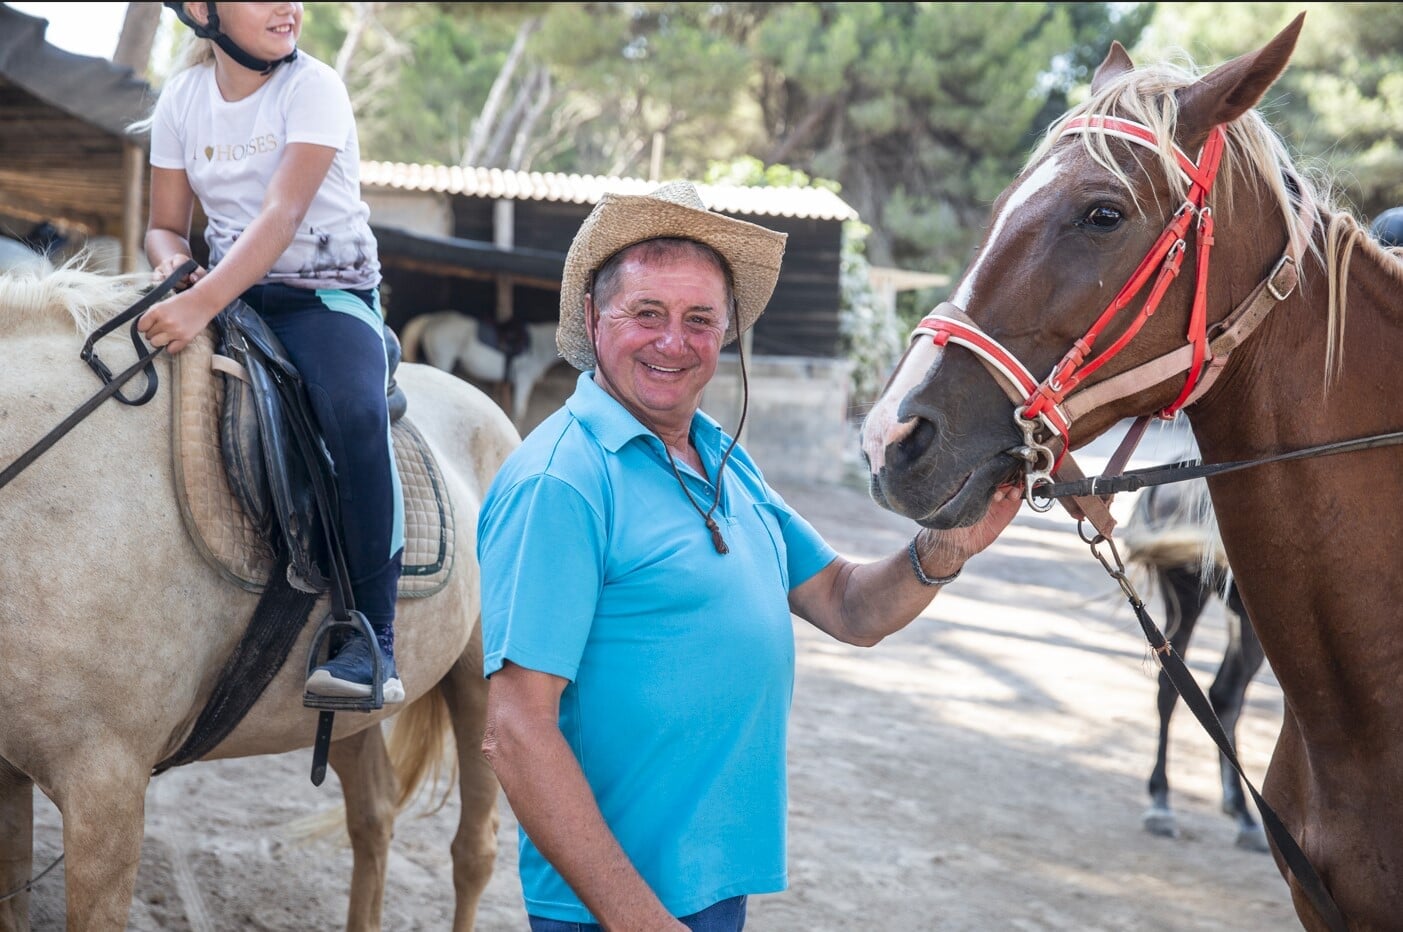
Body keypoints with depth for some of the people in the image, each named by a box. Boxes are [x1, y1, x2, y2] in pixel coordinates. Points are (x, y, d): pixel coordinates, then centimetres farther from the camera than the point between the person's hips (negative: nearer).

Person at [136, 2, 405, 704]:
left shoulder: (313, 87, -11)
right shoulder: (182, 98, 5)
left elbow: (282, 216, -24)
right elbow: (165, 225, 11)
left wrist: (203, 304, -37)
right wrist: (170, 261, -15)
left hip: (327, 295, -5)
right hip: (226, 290, 5)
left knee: (356, 412, -34)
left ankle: (372, 634, -30)